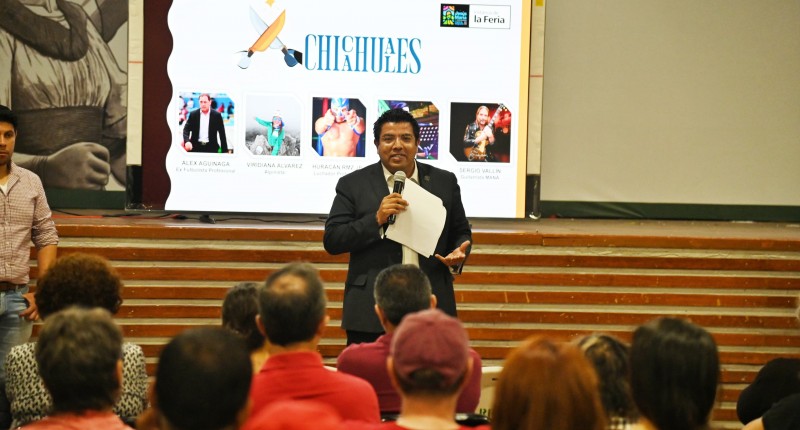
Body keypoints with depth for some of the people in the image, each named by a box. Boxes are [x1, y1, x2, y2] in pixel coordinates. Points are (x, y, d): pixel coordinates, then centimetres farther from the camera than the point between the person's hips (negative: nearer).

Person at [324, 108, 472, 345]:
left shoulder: (444, 182, 10)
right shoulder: (353, 184, 4)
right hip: (371, 311, -2)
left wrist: (458, 254, -5)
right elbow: (331, 241, -2)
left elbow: (461, 231, 18)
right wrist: (377, 219, -15)